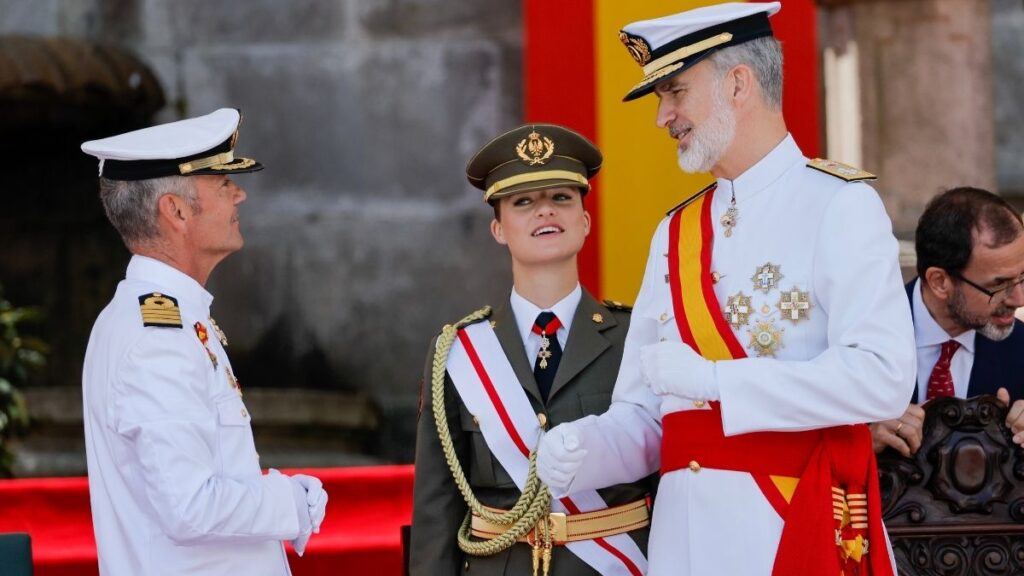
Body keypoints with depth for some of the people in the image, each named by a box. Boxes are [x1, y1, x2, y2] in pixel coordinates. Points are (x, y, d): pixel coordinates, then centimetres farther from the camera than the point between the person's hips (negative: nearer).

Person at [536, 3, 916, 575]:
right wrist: (578, 451, -11)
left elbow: (881, 378, -19)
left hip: (796, 526, -5)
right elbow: (643, 417, 11)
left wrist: (710, 379, -17)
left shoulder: (840, 207, -6)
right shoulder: (675, 232, 13)